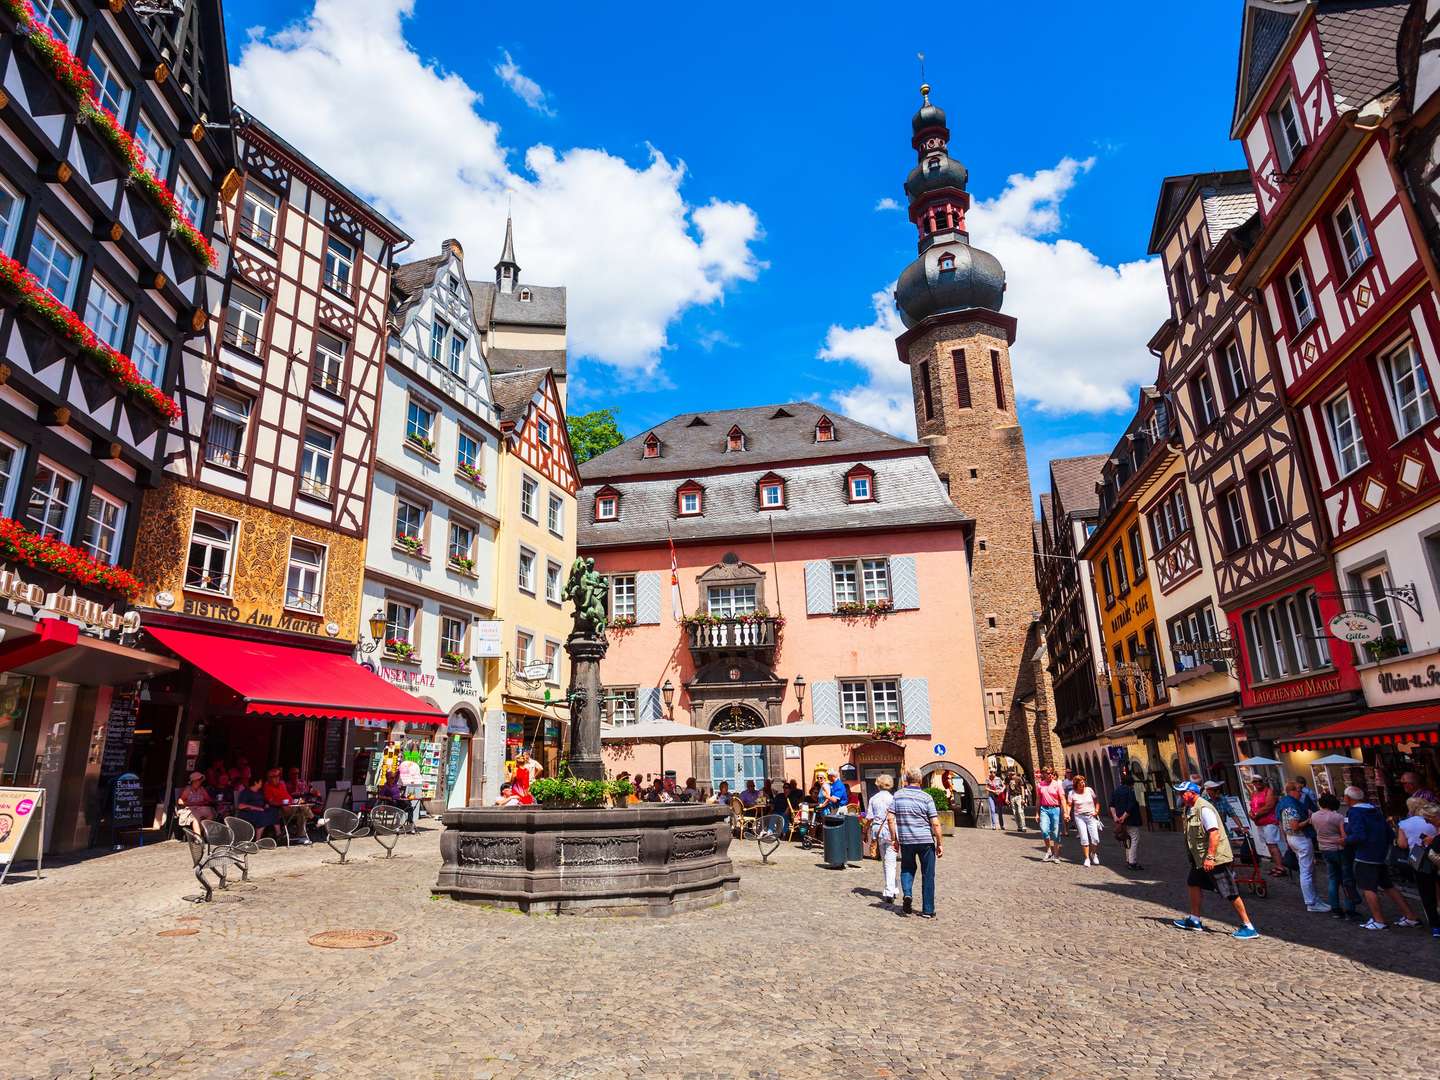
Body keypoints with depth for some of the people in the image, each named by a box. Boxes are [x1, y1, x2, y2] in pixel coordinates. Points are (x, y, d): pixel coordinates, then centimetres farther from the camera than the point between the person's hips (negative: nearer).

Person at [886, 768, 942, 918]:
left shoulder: (897, 795, 1)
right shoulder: (926, 797, -6)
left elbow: (890, 818, -2)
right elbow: (935, 823, -9)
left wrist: (894, 838, 8)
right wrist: (939, 843, 0)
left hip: (905, 840, 2)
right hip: (926, 841, -2)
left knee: (907, 868, 22)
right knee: (928, 875, 10)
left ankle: (907, 894, -2)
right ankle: (927, 910, 14)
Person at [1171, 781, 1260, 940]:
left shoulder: (1204, 808, -21)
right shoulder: (1191, 809, 11)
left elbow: (1214, 833, -28)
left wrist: (1210, 857, -30)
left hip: (1217, 858, -11)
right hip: (1200, 858, 11)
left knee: (1230, 893, -5)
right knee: (1194, 883, 16)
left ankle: (1249, 927, 4)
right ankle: (1194, 920, 26)